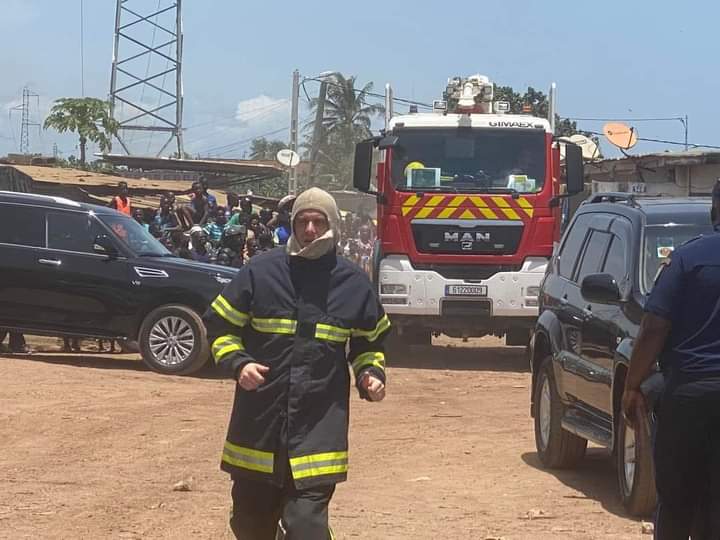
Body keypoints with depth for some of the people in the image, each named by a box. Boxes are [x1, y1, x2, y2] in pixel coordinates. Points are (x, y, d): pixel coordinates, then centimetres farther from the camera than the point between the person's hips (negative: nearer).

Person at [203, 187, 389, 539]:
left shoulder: (353, 283, 4)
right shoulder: (261, 271, -1)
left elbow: (368, 343, 20)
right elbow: (220, 326, 6)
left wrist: (371, 374, 0)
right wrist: (237, 363, -11)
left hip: (320, 425, -1)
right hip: (258, 423, 1)